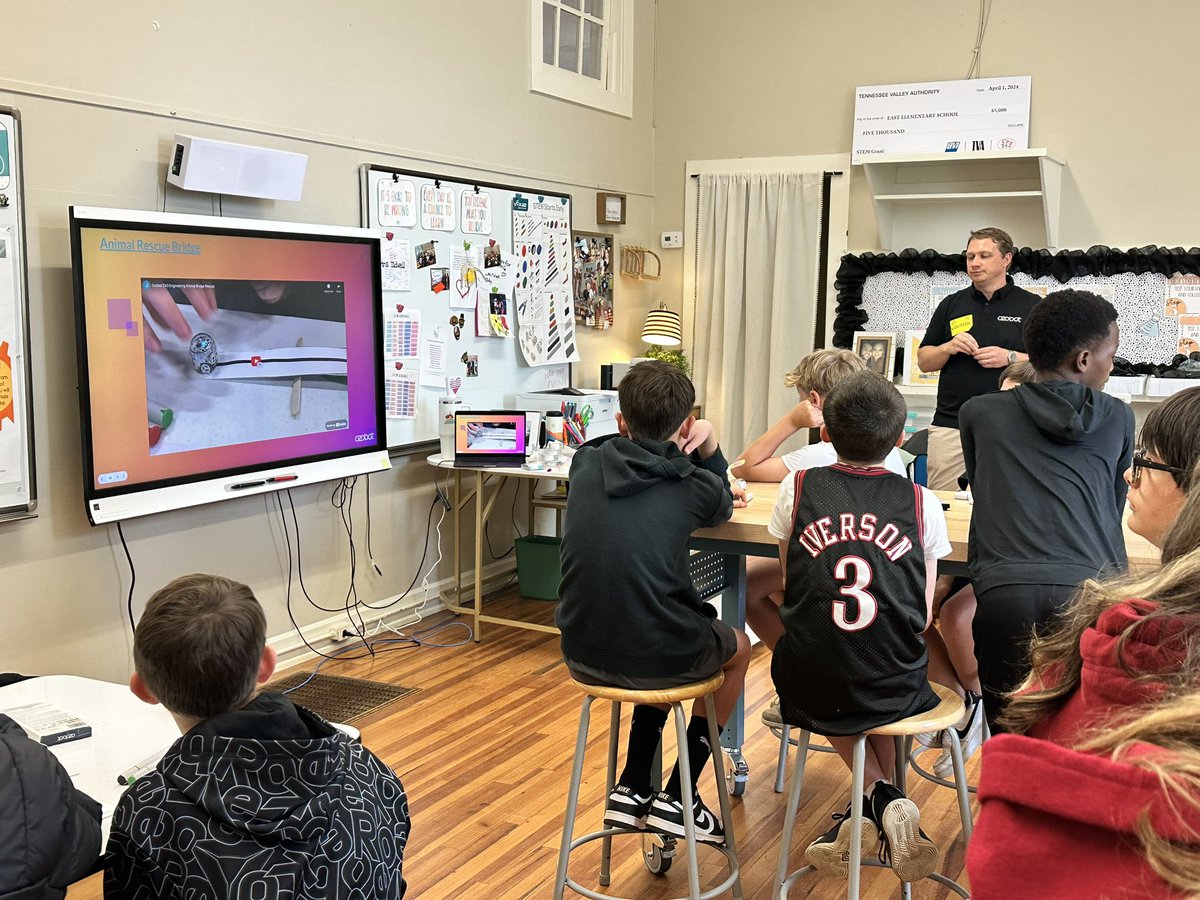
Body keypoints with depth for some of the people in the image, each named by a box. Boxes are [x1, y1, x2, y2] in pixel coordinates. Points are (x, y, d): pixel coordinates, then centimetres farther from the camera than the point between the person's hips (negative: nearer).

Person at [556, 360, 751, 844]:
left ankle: (632, 791, 32)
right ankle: (677, 798, 30)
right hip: (655, 659, -4)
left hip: (583, 656, 4)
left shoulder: (586, 464, 1)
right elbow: (724, 506, 17)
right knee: (737, 646, 30)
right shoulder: (693, 487, -8)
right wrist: (708, 446, 8)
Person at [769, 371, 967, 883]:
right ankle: (883, 803, 20)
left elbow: (792, 589, 6)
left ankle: (878, 793, 15)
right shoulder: (921, 503, -4)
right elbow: (923, 617, 1)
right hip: (893, 690, 0)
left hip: (808, 688, 0)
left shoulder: (798, 489, -4)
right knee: (943, 675, 35)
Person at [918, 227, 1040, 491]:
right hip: (950, 426, 2)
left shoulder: (1031, 306, 6)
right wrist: (949, 348, -5)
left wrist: (1010, 358, -12)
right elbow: (924, 361, 14)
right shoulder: (951, 305, 14)